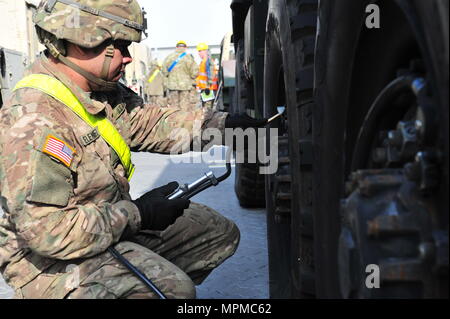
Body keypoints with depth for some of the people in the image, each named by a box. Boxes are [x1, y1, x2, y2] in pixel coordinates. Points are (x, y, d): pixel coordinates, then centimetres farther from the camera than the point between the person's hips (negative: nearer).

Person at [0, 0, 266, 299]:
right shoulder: (33, 121, -28)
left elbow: (149, 122, 9)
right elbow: (44, 231, -30)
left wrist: (223, 123, 0)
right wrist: (136, 214, -23)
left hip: (111, 220, 9)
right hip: (54, 261, -9)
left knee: (220, 233, 10)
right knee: (171, 287, -31)